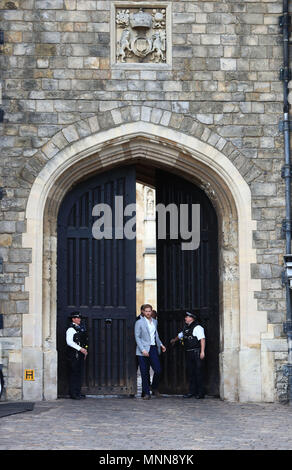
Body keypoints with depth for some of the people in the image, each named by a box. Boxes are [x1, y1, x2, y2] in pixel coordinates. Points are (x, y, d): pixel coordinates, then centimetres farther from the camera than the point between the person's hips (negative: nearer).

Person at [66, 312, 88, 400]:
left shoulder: (81, 328, 17)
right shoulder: (71, 329, -10)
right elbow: (69, 342, -22)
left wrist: (85, 350, 15)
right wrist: (80, 349, -25)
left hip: (81, 354, 9)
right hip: (74, 354, -9)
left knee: (80, 373, 10)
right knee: (74, 373, -7)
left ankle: (78, 392, 17)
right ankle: (73, 393, -4)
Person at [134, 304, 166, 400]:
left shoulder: (154, 322, 14)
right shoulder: (139, 322, -3)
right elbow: (137, 337, -6)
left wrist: (161, 345, 12)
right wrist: (143, 350, -15)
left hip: (153, 348, 4)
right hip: (143, 350, -4)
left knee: (158, 370, -5)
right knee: (145, 373, -2)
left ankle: (155, 388, 17)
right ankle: (146, 393, 6)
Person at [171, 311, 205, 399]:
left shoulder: (197, 327, -10)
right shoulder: (186, 328, 16)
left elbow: (202, 339, -18)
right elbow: (180, 335, 37)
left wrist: (202, 351, -26)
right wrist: (174, 340, 55)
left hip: (196, 352, -8)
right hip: (189, 353, 8)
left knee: (198, 372, -6)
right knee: (190, 372, 8)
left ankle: (201, 392, -2)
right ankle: (192, 391, 14)